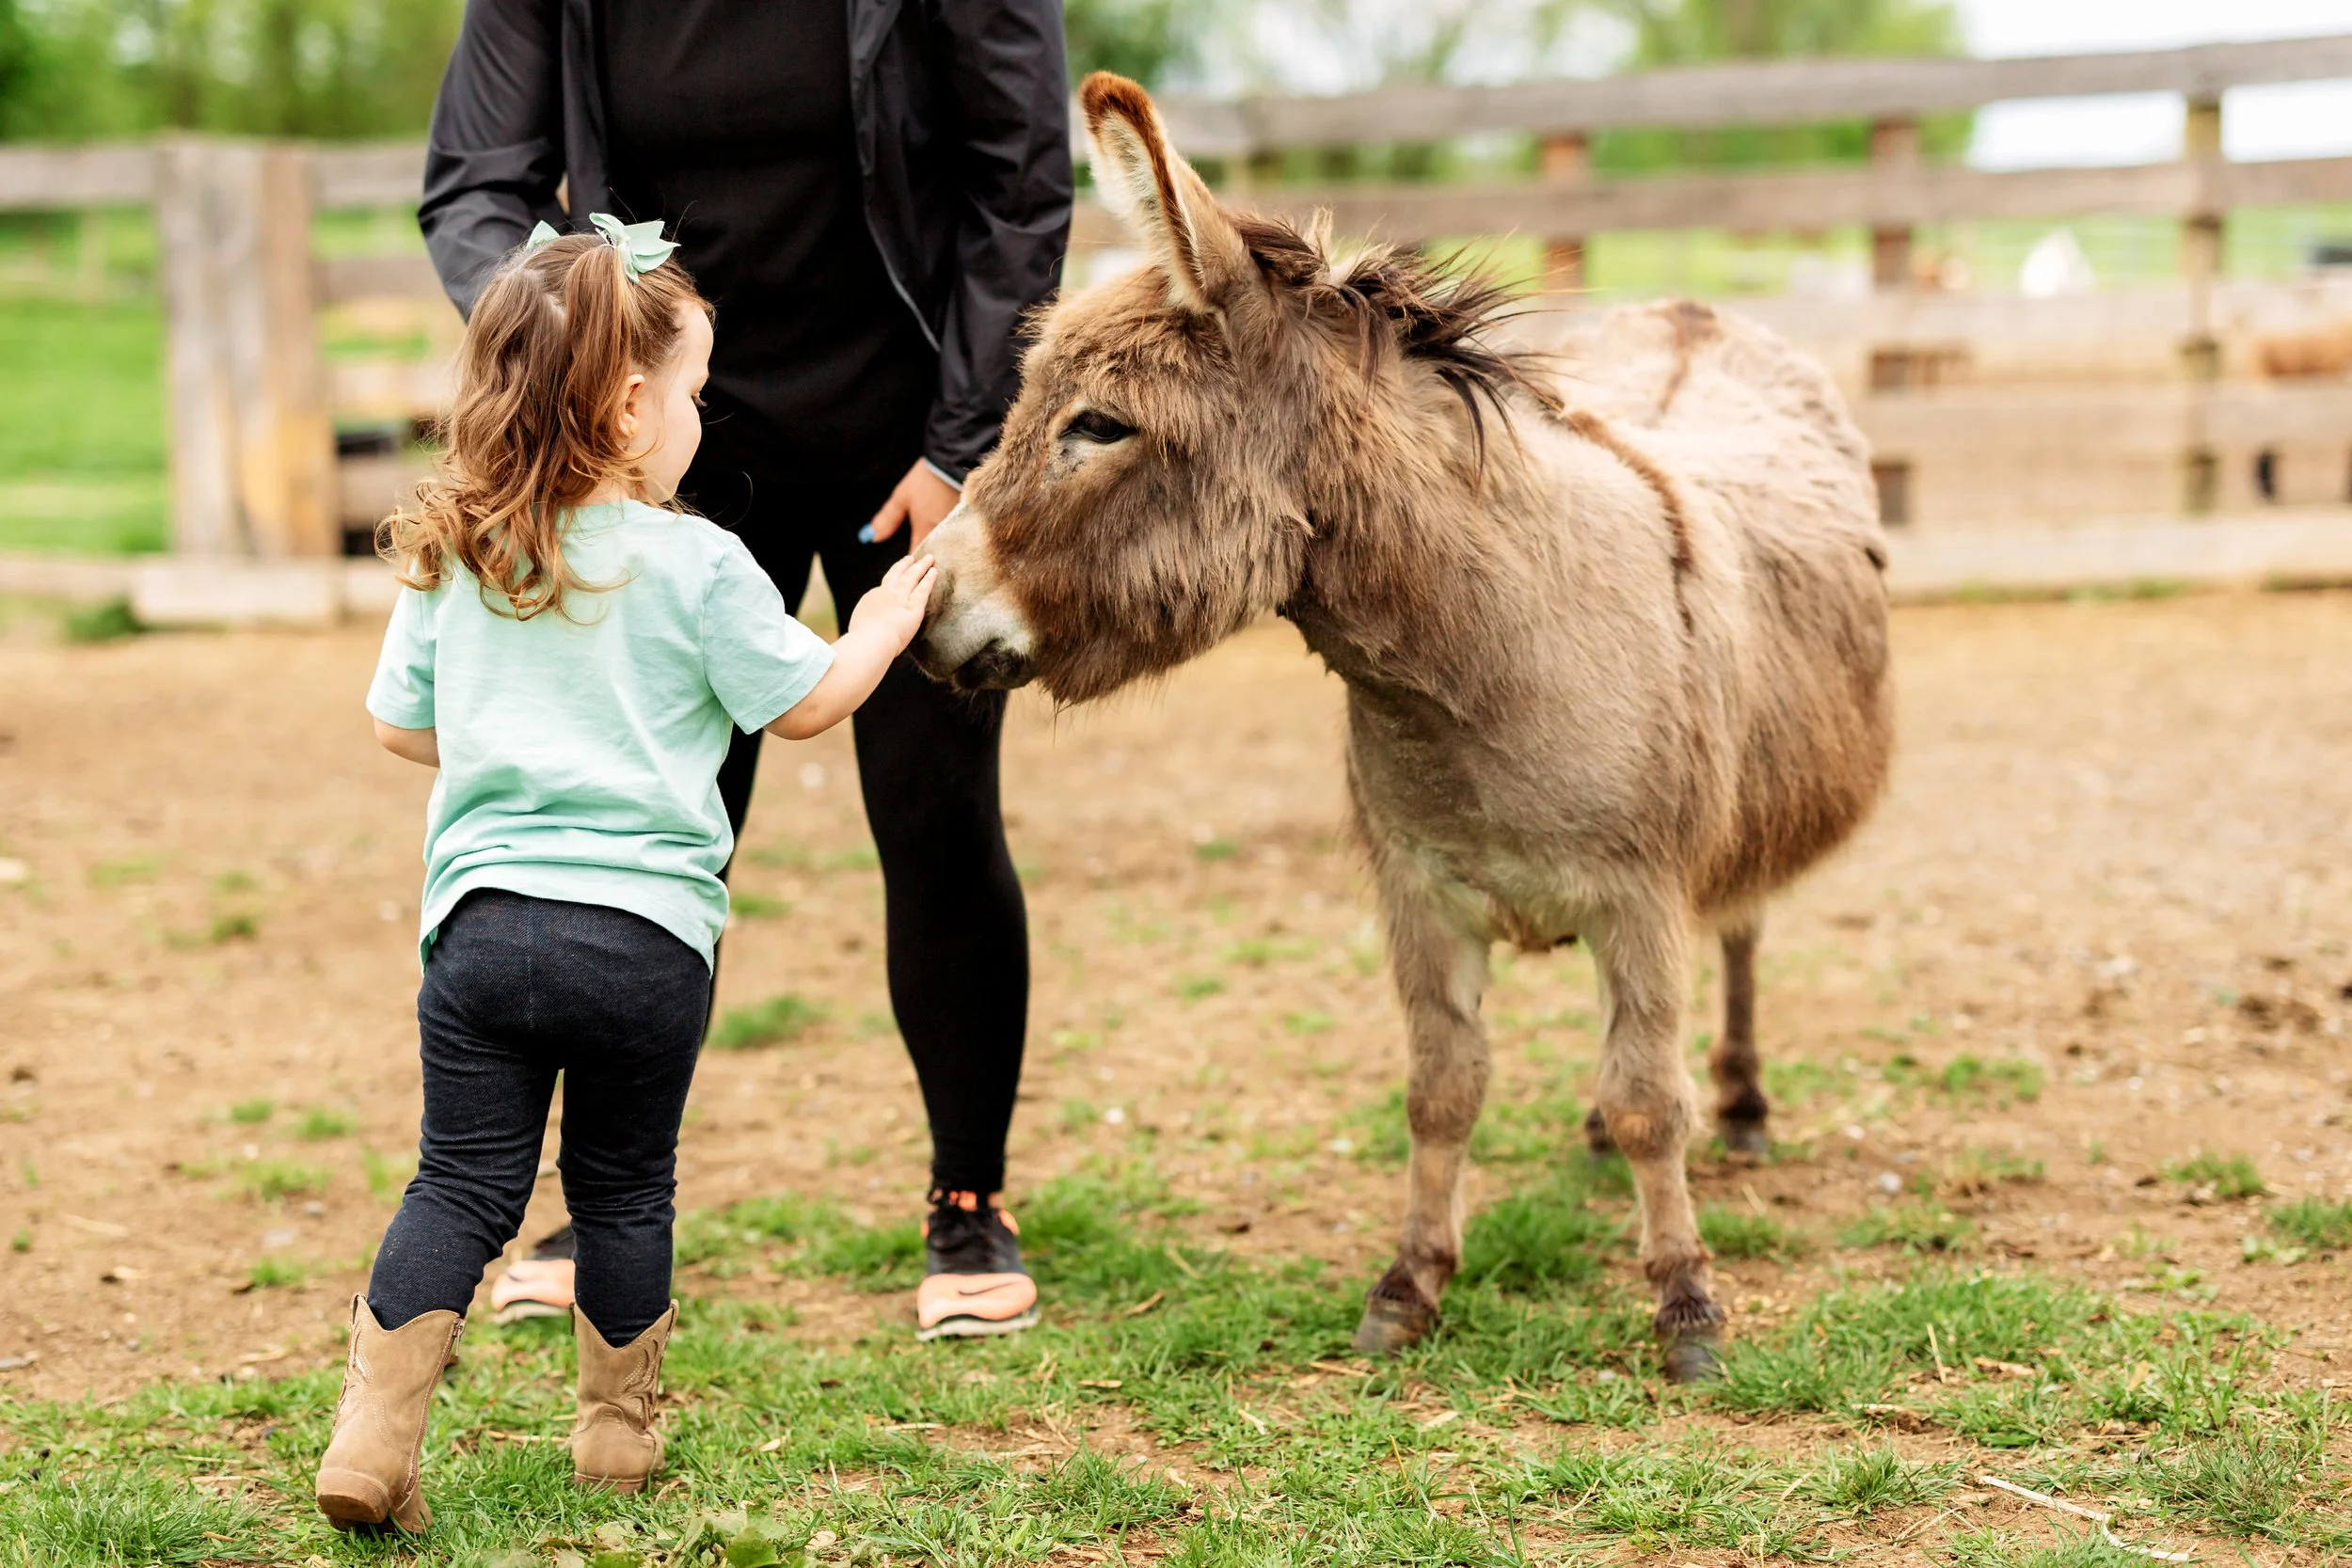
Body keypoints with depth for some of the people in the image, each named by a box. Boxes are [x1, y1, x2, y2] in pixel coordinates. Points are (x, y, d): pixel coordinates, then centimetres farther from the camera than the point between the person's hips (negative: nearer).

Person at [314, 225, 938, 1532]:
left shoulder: (449, 561, 6)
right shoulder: (696, 565, -6)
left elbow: (402, 724, 15)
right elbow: (801, 702, 3)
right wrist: (880, 631, 21)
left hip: (484, 913, 3)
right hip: (644, 931, -3)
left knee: (463, 1185, 6)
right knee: (625, 1188, 12)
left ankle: (375, 1434, -3)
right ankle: (619, 1432, 25)